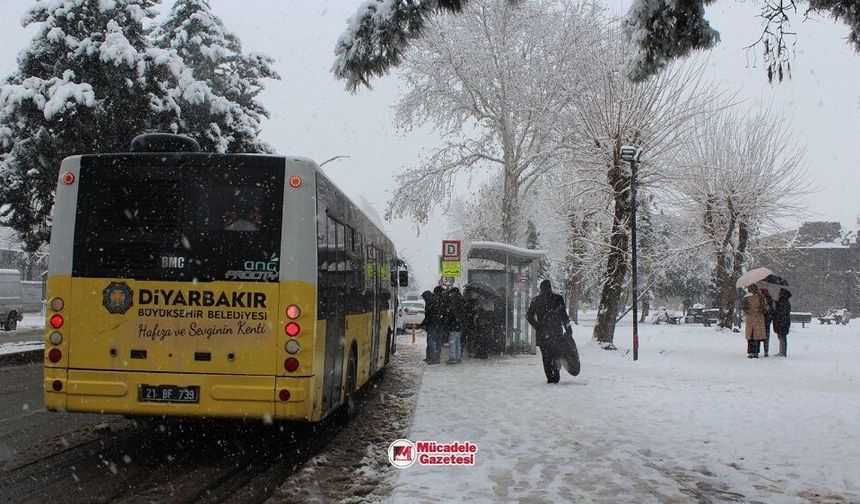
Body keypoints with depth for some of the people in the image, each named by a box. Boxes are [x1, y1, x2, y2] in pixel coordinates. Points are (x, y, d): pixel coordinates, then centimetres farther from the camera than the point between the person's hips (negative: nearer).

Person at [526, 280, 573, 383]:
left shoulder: (536, 300, 4)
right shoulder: (558, 298, -3)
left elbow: (529, 316, 5)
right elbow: (564, 316, -4)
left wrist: (537, 327, 11)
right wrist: (568, 330, 2)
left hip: (542, 333, 2)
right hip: (557, 331, -1)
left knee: (546, 355, 7)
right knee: (558, 352, 13)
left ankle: (550, 377, 3)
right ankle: (556, 368, -9)